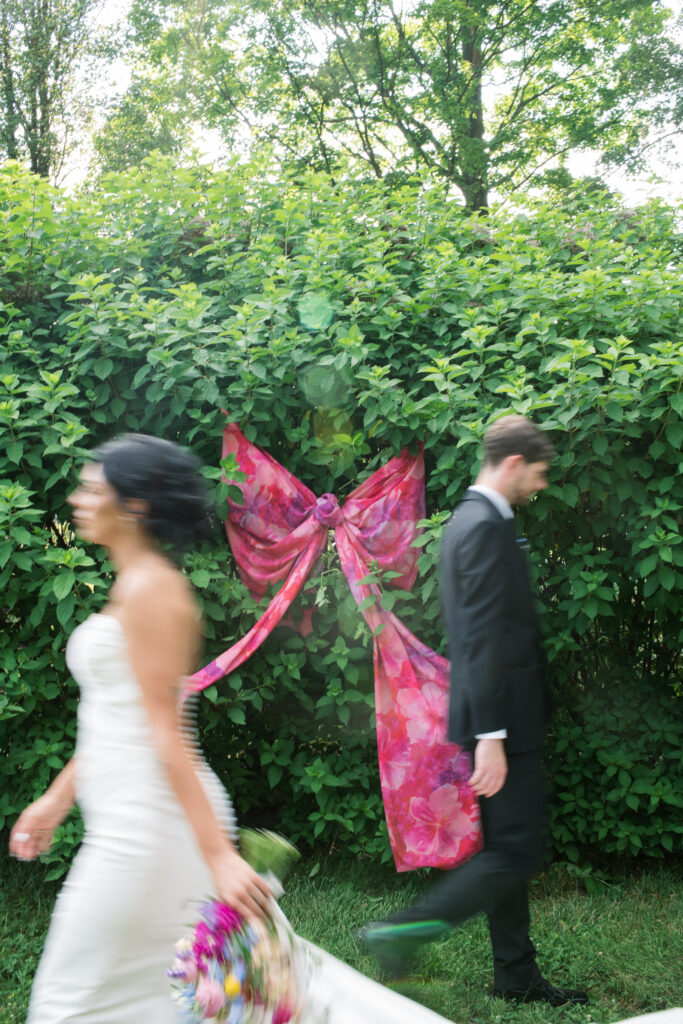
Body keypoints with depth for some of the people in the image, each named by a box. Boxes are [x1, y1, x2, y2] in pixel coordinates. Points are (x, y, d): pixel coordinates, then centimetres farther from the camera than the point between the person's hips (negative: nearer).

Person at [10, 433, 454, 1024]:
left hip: (147, 826, -9)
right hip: (136, 816, 9)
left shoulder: (149, 589, -16)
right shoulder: (135, 585, 14)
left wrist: (218, 854, -21)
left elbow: (165, 729, -22)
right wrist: (58, 797, 23)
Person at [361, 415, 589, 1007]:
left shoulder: (469, 520, 15)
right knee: (517, 852, -5)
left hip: (499, 716, 10)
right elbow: (483, 637, -23)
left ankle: (517, 976, 25)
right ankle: (407, 930, -3)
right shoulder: (487, 527, -17)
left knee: (508, 850, 15)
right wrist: (491, 735, -25)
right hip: (504, 719, -10)